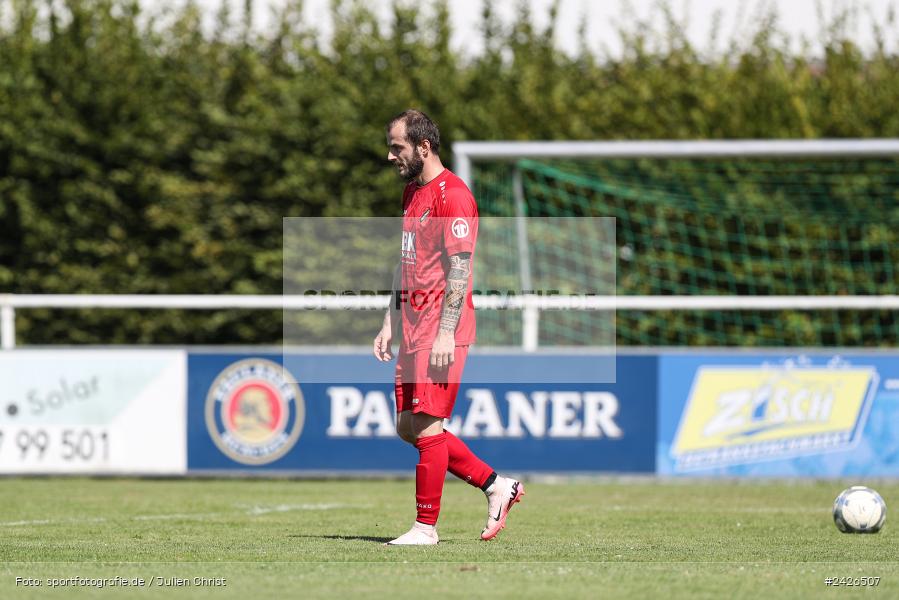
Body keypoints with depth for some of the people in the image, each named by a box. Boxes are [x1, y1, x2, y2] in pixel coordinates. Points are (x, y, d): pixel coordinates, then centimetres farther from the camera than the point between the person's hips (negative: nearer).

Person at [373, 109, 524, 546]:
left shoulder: (452, 194, -12)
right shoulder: (412, 193, 18)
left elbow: (459, 267, -17)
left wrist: (446, 332, -21)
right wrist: (390, 323, 18)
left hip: (441, 331, -10)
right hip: (413, 328, 10)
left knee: (426, 425, -8)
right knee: (407, 426, 9)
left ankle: (426, 527, -1)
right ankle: (497, 485, 16)